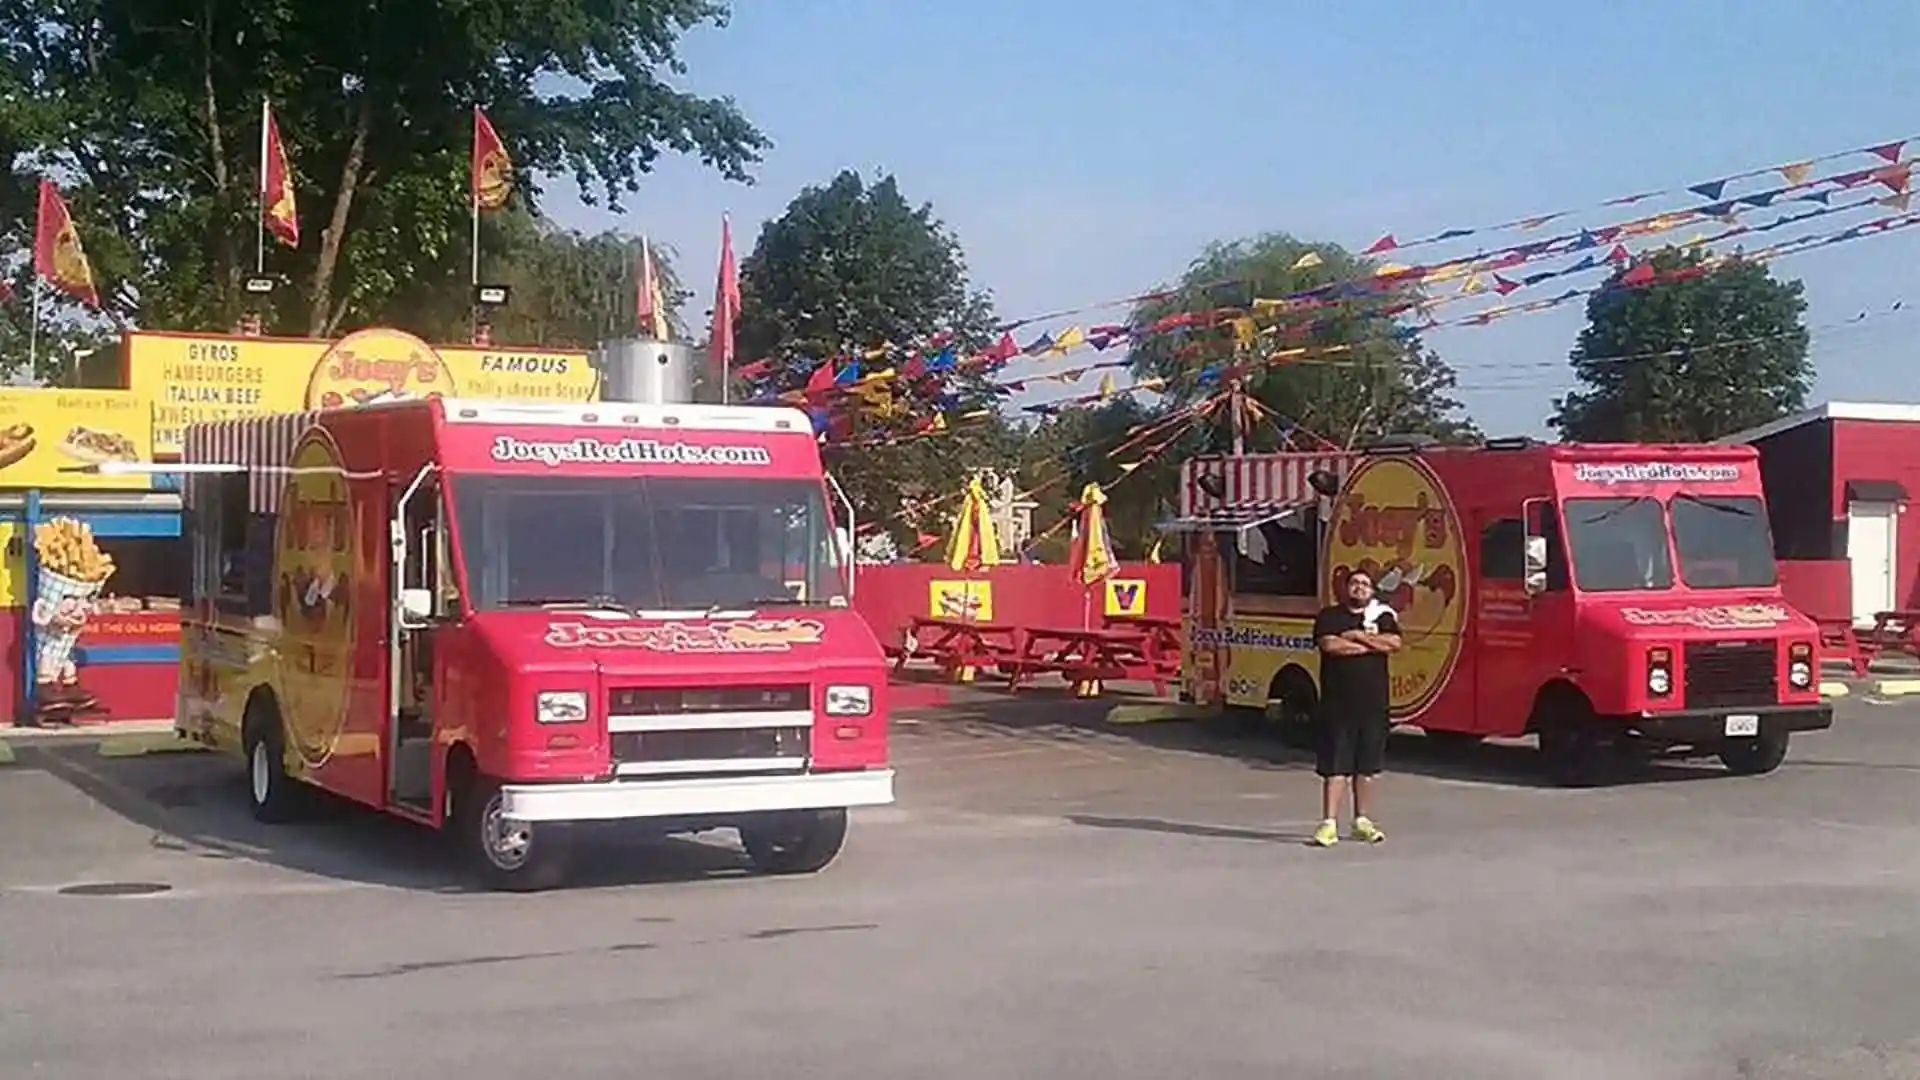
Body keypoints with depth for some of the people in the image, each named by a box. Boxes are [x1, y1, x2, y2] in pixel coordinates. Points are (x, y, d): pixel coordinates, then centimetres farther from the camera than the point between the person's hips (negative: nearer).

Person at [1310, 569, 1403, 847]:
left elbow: (1394, 643, -7)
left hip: (1373, 702, 3)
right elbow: (1330, 645, -15)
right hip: (1338, 702, -3)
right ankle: (1329, 823, -4)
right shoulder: (1329, 616, 3)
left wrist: (1358, 636, -10)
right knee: (1335, 765, -4)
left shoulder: (1382, 616, 10)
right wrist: (1372, 645, -8)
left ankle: (1362, 820, 20)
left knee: (1367, 765, 10)